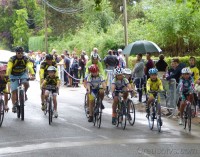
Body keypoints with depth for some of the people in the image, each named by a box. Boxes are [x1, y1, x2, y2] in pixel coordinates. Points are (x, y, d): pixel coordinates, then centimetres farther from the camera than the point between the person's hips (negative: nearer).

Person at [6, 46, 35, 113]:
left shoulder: (26, 59, -19)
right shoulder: (12, 59, -22)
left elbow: (30, 67, -34)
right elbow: (9, 68, -34)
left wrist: (32, 75, -51)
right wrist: (7, 76, -51)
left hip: (23, 74, 1)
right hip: (14, 75, -1)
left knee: (26, 83, -28)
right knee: (14, 91, -9)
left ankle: (24, 93, 2)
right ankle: (14, 105, 2)